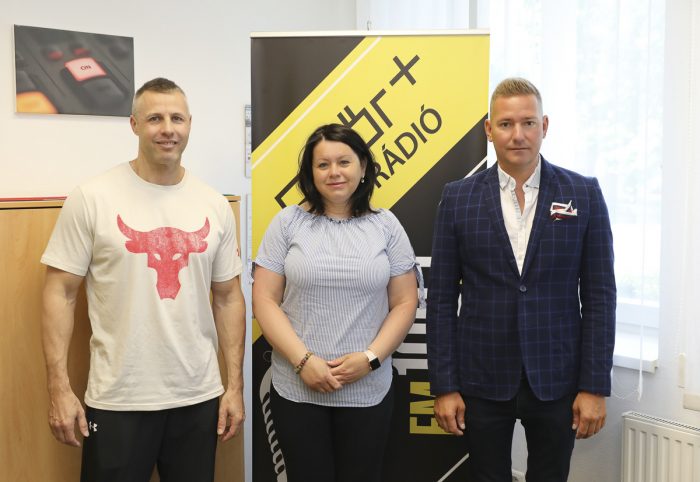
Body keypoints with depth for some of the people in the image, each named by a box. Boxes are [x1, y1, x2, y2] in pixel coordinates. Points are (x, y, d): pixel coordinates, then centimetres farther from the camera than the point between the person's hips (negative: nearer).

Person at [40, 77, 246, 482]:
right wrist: (60, 388, -10)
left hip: (199, 397, 3)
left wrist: (235, 385, 4)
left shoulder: (215, 206, 3)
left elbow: (228, 297, 7)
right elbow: (60, 293, -5)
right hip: (118, 400, -3)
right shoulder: (92, 199, -6)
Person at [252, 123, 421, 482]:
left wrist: (370, 358, -11)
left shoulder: (386, 225, 2)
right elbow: (264, 300, -3)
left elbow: (404, 303, 2)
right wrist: (303, 360, -13)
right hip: (296, 389, 0)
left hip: (367, 391, 1)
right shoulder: (287, 223, 0)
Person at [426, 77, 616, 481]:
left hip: (557, 380, 0)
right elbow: (442, 298, -1)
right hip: (482, 380, 0)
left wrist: (595, 386, -4)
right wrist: (444, 386, -4)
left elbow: (599, 294, -1)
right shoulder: (458, 198, -1)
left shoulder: (584, 193, -1)